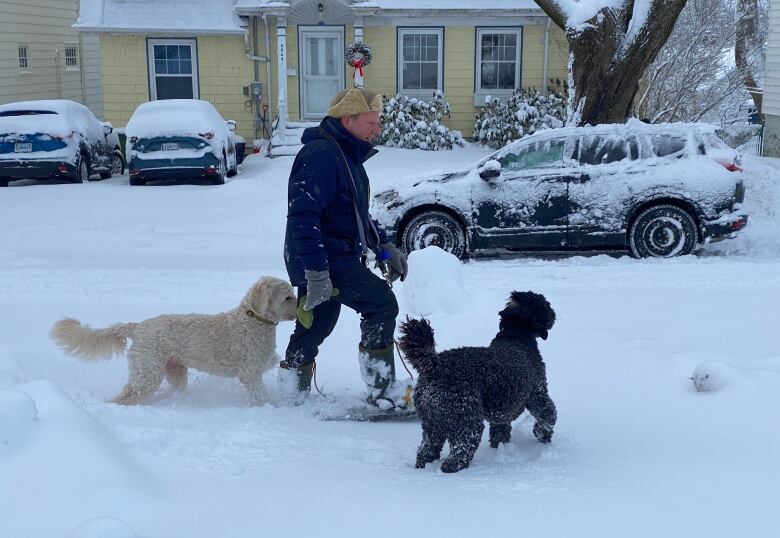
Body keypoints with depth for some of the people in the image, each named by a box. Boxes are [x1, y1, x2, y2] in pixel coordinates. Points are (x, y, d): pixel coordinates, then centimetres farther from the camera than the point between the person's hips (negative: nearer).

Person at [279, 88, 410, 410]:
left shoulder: (346, 155, 16)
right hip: (324, 261, -10)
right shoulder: (320, 155, -19)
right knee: (381, 304, -11)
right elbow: (302, 217, -26)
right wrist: (317, 273, -30)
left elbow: (357, 214, 27)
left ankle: (294, 395, 27)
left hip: (333, 260, 10)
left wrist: (383, 247, 18)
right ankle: (383, 392, -4)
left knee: (315, 325, 15)